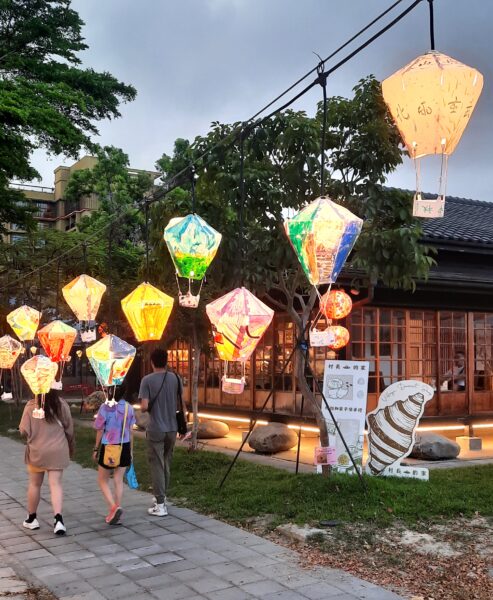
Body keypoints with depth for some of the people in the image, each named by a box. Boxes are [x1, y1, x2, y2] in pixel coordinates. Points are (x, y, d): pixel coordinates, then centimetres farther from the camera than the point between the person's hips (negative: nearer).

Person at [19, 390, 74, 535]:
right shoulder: (61, 404, -5)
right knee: (55, 484, 2)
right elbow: (69, 428, 2)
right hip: (57, 451, 1)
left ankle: (31, 518, 29)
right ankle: (58, 519, -12)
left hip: (37, 451, -1)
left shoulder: (31, 406, -11)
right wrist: (70, 447, 17)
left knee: (35, 484, 15)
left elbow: (24, 431, -9)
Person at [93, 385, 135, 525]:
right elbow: (131, 432, 4)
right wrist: (131, 450, 13)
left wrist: (96, 449, 4)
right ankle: (117, 510, 14)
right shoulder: (129, 408, -1)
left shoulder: (105, 407, -12)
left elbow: (100, 431, -6)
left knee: (102, 480, 10)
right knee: (118, 480, 12)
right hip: (124, 447, 3)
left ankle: (113, 507, -8)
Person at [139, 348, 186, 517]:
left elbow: (144, 407, -17)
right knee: (167, 463, 18)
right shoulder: (175, 378, 0)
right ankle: (161, 496, 31)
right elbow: (181, 404, 3)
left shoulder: (147, 380, -11)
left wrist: (145, 409, 5)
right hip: (172, 428, 4)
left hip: (155, 429, -4)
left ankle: (160, 505, 1)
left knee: (157, 465, 2)